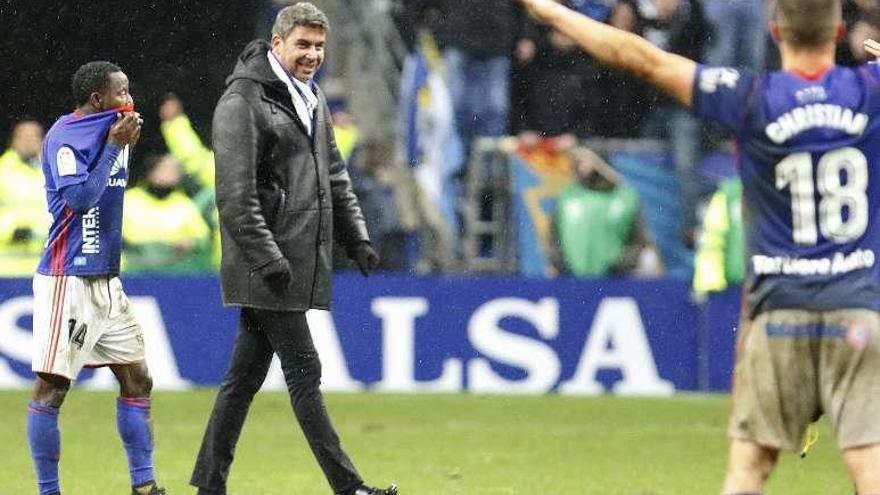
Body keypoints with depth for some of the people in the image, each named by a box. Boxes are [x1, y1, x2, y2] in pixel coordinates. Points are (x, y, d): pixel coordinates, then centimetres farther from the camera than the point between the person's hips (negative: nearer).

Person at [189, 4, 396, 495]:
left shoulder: (312, 98, 16)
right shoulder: (243, 100, -11)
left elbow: (335, 176, 26)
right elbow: (235, 194, -17)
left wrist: (357, 238, 16)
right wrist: (267, 259, -21)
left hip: (300, 264, 9)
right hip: (266, 268, -9)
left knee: (245, 376, 10)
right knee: (304, 371, -6)